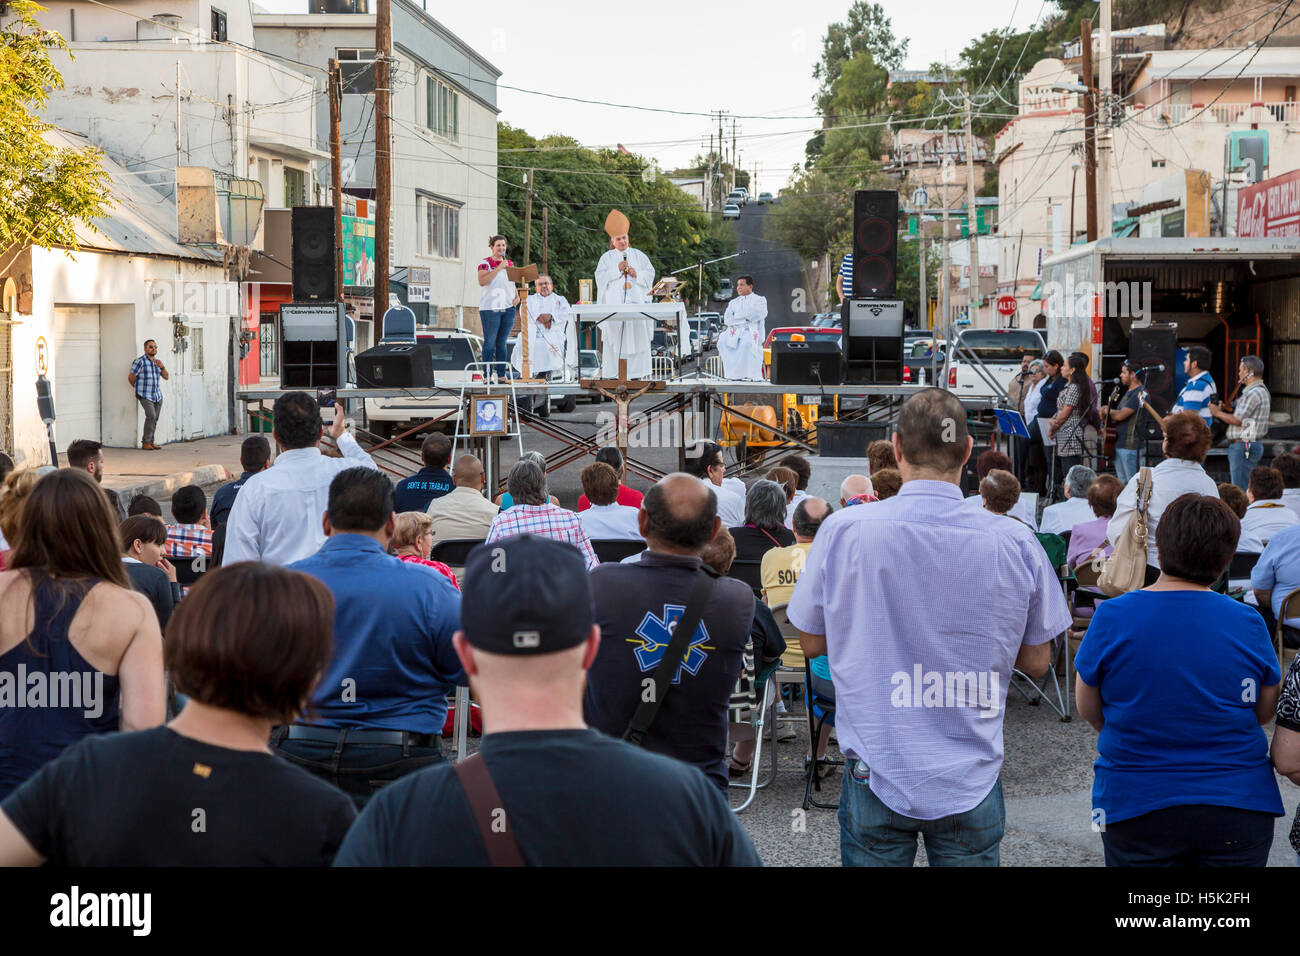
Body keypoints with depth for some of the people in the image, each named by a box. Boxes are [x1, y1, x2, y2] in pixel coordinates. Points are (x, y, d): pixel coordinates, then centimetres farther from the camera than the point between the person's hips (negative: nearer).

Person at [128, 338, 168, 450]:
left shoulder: (157, 362, 14)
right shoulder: (140, 361, -9)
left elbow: (166, 376, 11)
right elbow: (131, 377, -7)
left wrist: (162, 367, -8)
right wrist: (137, 389, 8)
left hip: (157, 395, 7)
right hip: (145, 396, -7)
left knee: (154, 419, 4)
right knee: (151, 416, -18)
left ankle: (150, 442, 13)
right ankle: (145, 442, -12)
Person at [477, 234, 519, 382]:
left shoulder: (510, 263, 15)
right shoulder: (485, 263, -3)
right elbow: (482, 281, -18)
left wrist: (517, 296, 6)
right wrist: (499, 268, -19)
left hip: (508, 308, 5)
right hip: (490, 308, -5)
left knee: (502, 343, 8)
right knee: (489, 342, -4)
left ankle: (502, 374, 11)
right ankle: (487, 375, -3)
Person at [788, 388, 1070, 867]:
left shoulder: (842, 530, -9)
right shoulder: (1015, 541, -8)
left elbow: (811, 642, 3)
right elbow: (1037, 662, 2)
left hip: (877, 778, 0)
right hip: (971, 784, 1)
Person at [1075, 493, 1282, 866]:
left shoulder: (1111, 617, -11)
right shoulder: (1248, 624, -9)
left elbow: (1089, 710, 0)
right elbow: (1264, 712, 4)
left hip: (1136, 808, 0)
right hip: (1239, 809, 1)